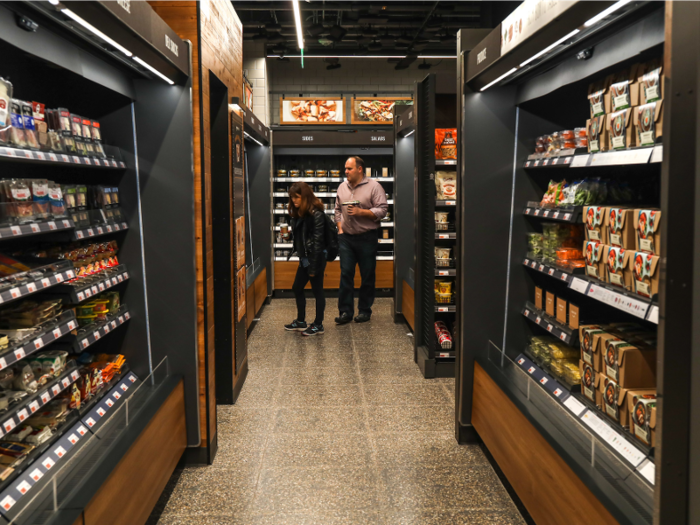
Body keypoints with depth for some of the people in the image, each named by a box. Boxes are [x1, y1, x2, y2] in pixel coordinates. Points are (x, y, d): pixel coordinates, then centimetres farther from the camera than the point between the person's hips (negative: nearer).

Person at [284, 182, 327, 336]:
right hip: (304, 258, 9)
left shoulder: (316, 214, -17)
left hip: (315, 259, -9)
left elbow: (317, 242, -19)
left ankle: (318, 325, 15)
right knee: (297, 288, 15)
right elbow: (298, 238, 12)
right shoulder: (299, 213, 9)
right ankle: (300, 321, 29)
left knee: (317, 290, 3)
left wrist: (313, 267, -19)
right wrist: (301, 257, 6)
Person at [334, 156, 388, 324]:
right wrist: (340, 228, 9)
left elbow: (382, 210, -11)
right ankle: (345, 311, 7)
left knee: (367, 276, 3)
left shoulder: (373, 187, -5)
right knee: (345, 274, 2)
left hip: (367, 238, -4)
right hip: (346, 237, 4)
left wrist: (361, 212, -19)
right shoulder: (342, 187, 12)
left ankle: (365, 310, 15)